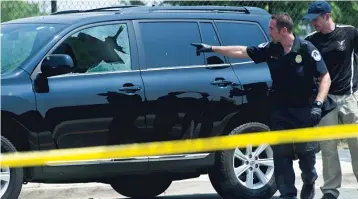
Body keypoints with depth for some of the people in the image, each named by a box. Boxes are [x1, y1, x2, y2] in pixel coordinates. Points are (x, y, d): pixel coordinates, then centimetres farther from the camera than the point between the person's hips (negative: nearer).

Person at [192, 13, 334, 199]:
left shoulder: (306, 48, -12)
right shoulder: (270, 49, 1)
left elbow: (325, 77, -11)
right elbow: (242, 51, 8)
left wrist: (318, 104, -22)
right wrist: (211, 48, 9)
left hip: (304, 109, -4)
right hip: (280, 109, 4)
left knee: (306, 151, 3)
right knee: (281, 153, -1)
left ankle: (309, 183, 33)